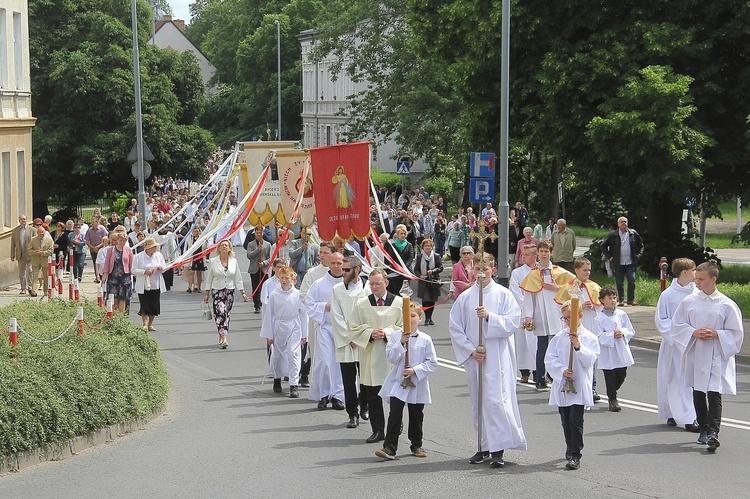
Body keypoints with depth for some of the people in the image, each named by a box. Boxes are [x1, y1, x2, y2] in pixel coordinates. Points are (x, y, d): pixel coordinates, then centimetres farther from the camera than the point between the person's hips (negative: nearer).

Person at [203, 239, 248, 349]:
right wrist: (206, 294, 2)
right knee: (220, 312, -16)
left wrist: (243, 293, 5)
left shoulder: (233, 261, 6)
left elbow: (238, 278, 9)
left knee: (226, 314, 7)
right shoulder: (213, 261, 0)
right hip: (217, 291, -3)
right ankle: (223, 339, -20)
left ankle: (221, 336, 21)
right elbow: (209, 279, 4)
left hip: (230, 291, 3)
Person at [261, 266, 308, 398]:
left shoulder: (297, 294, -3)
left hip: (293, 328, -2)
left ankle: (294, 385, -11)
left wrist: (304, 334, 4)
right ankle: (277, 379, 37)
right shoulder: (274, 295, -2)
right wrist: (268, 334, 4)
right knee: (277, 355, 12)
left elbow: (303, 314, 3)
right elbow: (269, 314, 4)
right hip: (278, 328, 2)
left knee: (294, 354, -11)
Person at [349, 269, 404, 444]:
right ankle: (377, 430, 8)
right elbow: (354, 329, 6)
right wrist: (370, 333, -12)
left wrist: (387, 333, -15)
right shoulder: (361, 304, 8)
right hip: (370, 356, 2)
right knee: (373, 396, 2)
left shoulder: (399, 303, 3)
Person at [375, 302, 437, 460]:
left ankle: (417, 445, 27)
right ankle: (389, 448, -10)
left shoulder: (425, 339, -3)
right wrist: (401, 343, -20)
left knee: (416, 416, 12)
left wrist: (415, 370, -15)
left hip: (417, 384, 1)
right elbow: (391, 357, -7)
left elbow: (432, 363, -4)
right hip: (397, 382, -1)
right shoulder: (396, 336, -1)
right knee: (395, 414, -9)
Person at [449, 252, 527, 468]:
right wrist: (470, 350, -5)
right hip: (474, 358, 4)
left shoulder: (503, 294, 1)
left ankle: (498, 449, -11)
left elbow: (513, 322, -7)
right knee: (478, 403, 8)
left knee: (495, 400, -14)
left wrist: (489, 317, -18)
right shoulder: (465, 297, 7)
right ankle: (484, 448, 16)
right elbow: (455, 329, 6)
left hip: (497, 357, -4)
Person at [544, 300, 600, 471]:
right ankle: (571, 449, 29)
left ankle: (575, 455, -8)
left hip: (580, 386, -3)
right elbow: (549, 359, 1)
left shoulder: (589, 338, 0)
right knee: (566, 421, 11)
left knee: (575, 420, -10)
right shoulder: (559, 338, 6)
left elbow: (590, 360, -8)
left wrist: (578, 346, -21)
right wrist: (562, 371, -14)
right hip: (562, 386, 3)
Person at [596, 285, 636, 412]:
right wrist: (612, 335, -19)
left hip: (622, 352, 4)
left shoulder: (621, 315, 5)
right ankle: (612, 400, 14)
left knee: (621, 375, 8)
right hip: (607, 354, -4)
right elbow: (599, 336, -10)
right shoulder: (599, 318, -6)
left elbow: (631, 330, 8)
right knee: (610, 377, 0)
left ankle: (612, 393, 33)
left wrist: (622, 332, -11)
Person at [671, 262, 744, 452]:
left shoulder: (727, 305, -3)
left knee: (714, 394, -14)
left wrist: (716, 334, -15)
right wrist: (694, 333, -10)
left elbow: (736, 333, 1)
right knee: (698, 394, 11)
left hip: (717, 356, -4)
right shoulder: (689, 302, 4)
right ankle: (704, 429, 25)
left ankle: (713, 432, -22)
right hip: (695, 356, 4)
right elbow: (676, 326, 7)